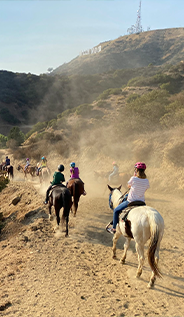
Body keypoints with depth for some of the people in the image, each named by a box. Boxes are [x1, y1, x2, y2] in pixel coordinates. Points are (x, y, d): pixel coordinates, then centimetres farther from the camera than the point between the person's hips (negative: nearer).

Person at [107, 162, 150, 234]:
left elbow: (128, 186, 3)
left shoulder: (133, 179, -16)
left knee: (116, 210, 15)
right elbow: (144, 190, 9)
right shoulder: (146, 181, -4)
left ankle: (114, 228, 22)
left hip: (130, 202, -5)